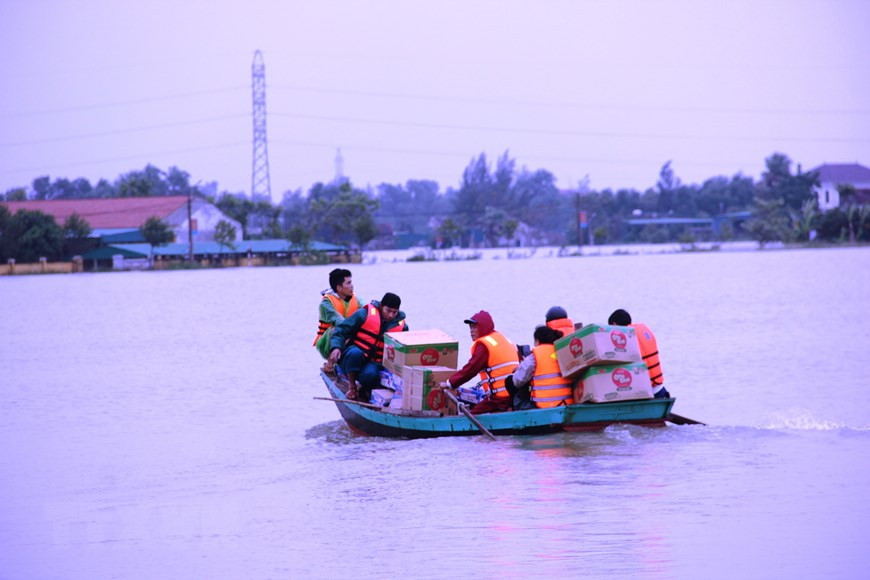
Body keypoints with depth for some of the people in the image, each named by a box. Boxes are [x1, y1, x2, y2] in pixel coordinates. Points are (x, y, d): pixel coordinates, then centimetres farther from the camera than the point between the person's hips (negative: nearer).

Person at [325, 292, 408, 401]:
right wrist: (336, 347, -20)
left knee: (370, 375, -36)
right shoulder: (365, 314, -4)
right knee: (356, 353, -40)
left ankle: (362, 387, 3)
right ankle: (351, 386, -16)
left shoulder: (401, 326, 6)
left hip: (375, 363, 1)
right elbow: (341, 330, -3)